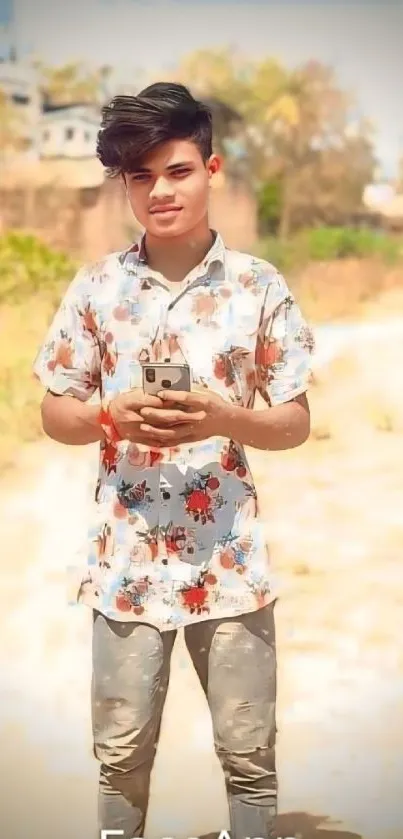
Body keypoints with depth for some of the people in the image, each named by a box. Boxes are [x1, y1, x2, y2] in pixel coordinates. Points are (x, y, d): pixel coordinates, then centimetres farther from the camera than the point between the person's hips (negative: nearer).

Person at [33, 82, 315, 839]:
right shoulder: (96, 287, -1)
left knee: (249, 753, 9)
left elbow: (295, 422, 0)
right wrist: (113, 416, -16)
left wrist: (224, 418, -20)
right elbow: (55, 414, 5)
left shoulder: (260, 287, -4)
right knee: (121, 754, 12)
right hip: (127, 559, 1)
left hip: (231, 558, -1)